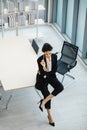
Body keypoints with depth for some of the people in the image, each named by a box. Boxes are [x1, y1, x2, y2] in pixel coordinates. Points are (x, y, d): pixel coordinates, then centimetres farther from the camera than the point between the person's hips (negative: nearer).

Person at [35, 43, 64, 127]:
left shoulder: (54, 56, -11)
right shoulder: (40, 60, -23)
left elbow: (55, 69, -2)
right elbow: (42, 74, -22)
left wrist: (46, 73, -10)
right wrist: (44, 67, -41)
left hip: (51, 75, 4)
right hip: (42, 78, -4)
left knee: (60, 87, -23)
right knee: (47, 95, -16)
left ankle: (44, 101, -16)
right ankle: (49, 116, 2)